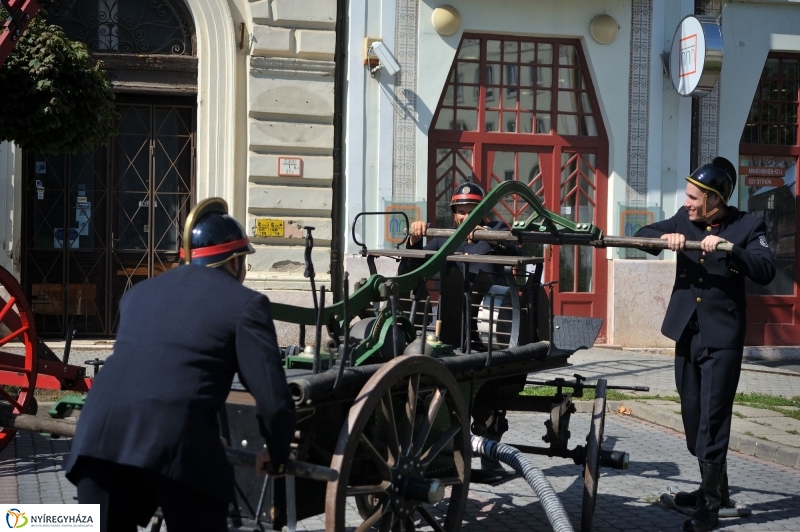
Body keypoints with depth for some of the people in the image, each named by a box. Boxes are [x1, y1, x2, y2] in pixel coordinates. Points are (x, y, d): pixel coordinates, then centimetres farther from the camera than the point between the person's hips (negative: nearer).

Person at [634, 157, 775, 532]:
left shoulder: (747, 226, -9)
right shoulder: (685, 219, 6)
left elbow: (765, 272, -19)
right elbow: (643, 233, 5)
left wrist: (728, 249, -33)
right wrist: (665, 237, -16)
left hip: (722, 336, -6)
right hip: (687, 332, 6)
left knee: (713, 417, -6)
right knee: (692, 414, 14)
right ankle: (715, 486, 29)